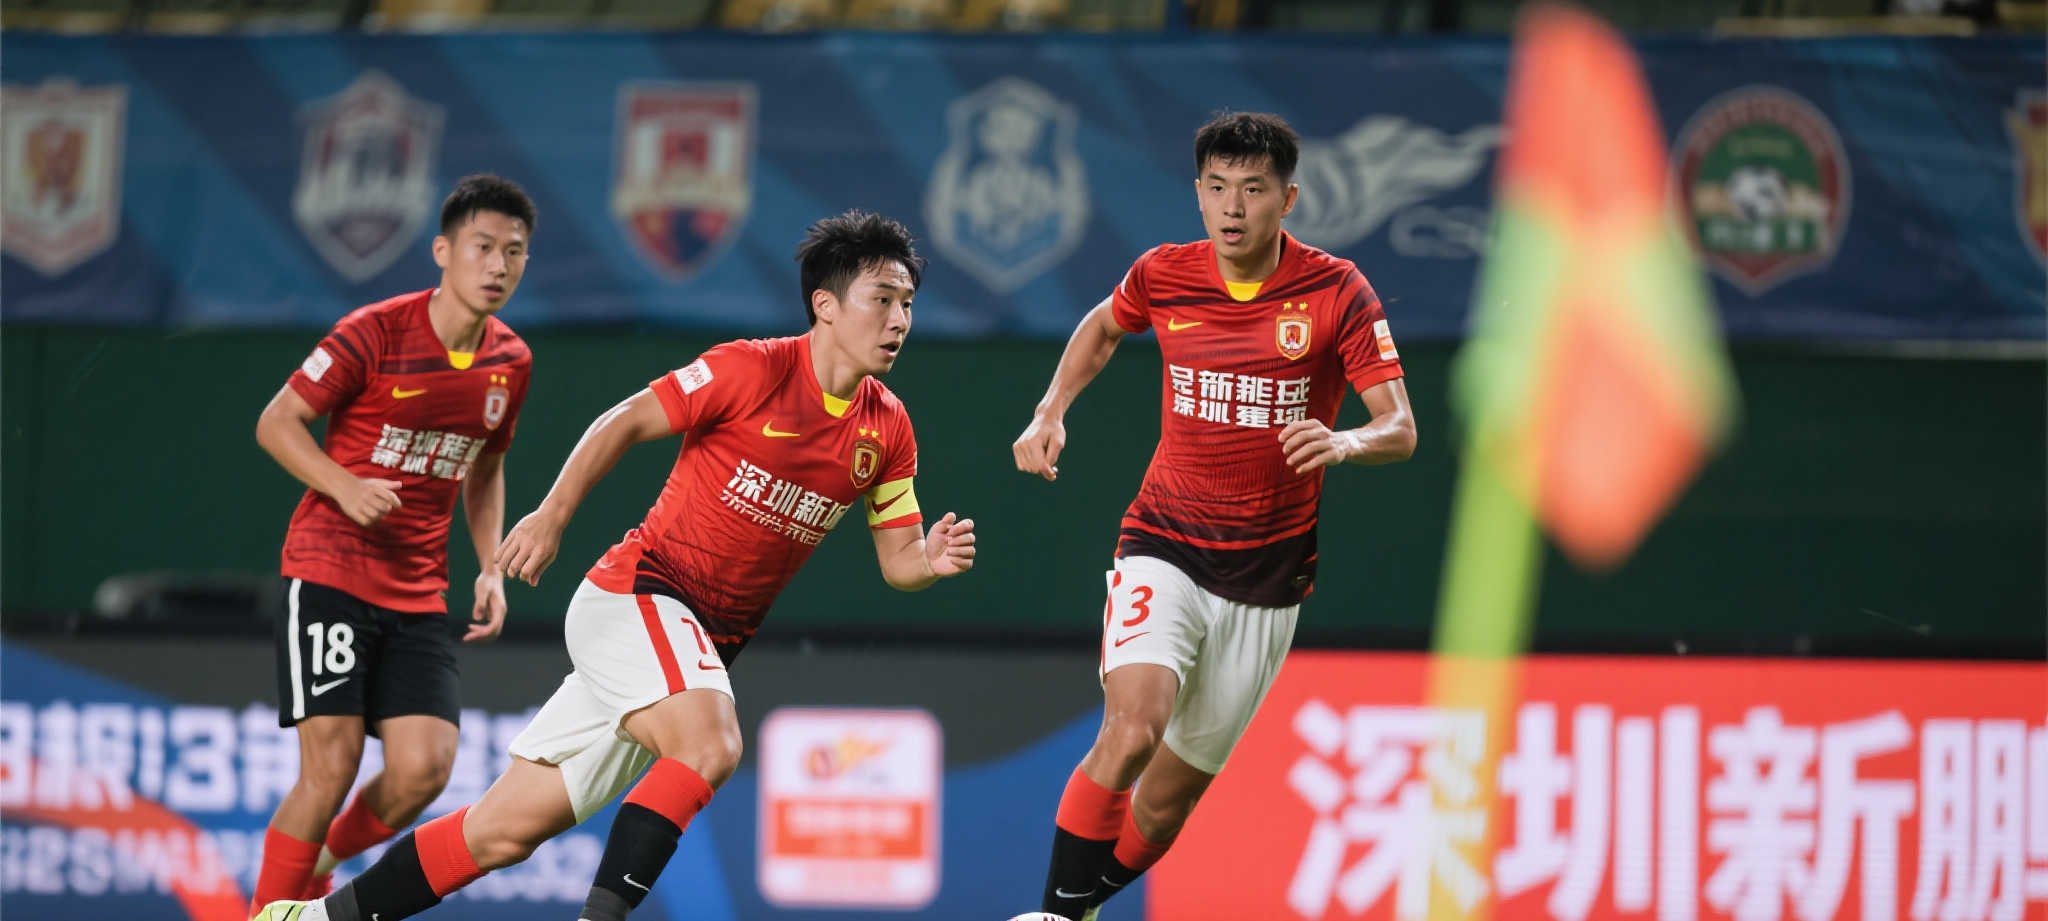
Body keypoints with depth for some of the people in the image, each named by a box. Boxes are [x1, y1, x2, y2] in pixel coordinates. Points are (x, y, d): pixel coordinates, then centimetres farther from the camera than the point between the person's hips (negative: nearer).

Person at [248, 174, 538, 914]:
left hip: (419, 595, 5)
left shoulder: (509, 362, 6)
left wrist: (491, 569, 9)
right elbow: (277, 423, -5)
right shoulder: (374, 335, -11)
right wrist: (345, 487, -21)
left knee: (423, 770, -9)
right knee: (332, 764, -14)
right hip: (330, 569, -5)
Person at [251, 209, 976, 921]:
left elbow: (897, 561, 9)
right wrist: (552, 515, -11)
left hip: (705, 648, 6)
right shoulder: (753, 370, -12)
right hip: (638, 590, -6)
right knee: (709, 745, -35)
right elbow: (625, 423, -5)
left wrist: (931, 559, -13)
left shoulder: (888, 428, 5)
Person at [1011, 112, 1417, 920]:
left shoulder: (1336, 292, -9)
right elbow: (1103, 327, 21)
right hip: (1164, 548, 0)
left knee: (1167, 798, 6)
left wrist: (1344, 442, -34)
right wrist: (1051, 412, 7)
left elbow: (1400, 429, -12)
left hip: (1268, 574, 0)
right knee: (1133, 729, -27)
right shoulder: (1164, 276, -4)